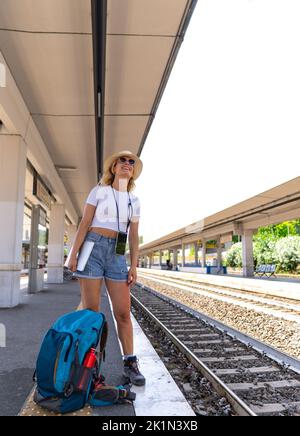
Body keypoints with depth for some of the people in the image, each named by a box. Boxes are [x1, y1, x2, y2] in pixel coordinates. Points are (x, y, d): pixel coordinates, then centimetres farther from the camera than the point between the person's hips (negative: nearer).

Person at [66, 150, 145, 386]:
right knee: (91, 310, 1)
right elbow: (84, 224, -1)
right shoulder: (99, 191, 4)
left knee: (124, 312, 0)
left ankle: (130, 363, 12)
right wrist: (74, 253, -9)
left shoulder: (134, 201, 13)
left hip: (117, 254, 3)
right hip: (93, 247, -3)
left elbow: (134, 236, 10)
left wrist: (134, 267, 3)